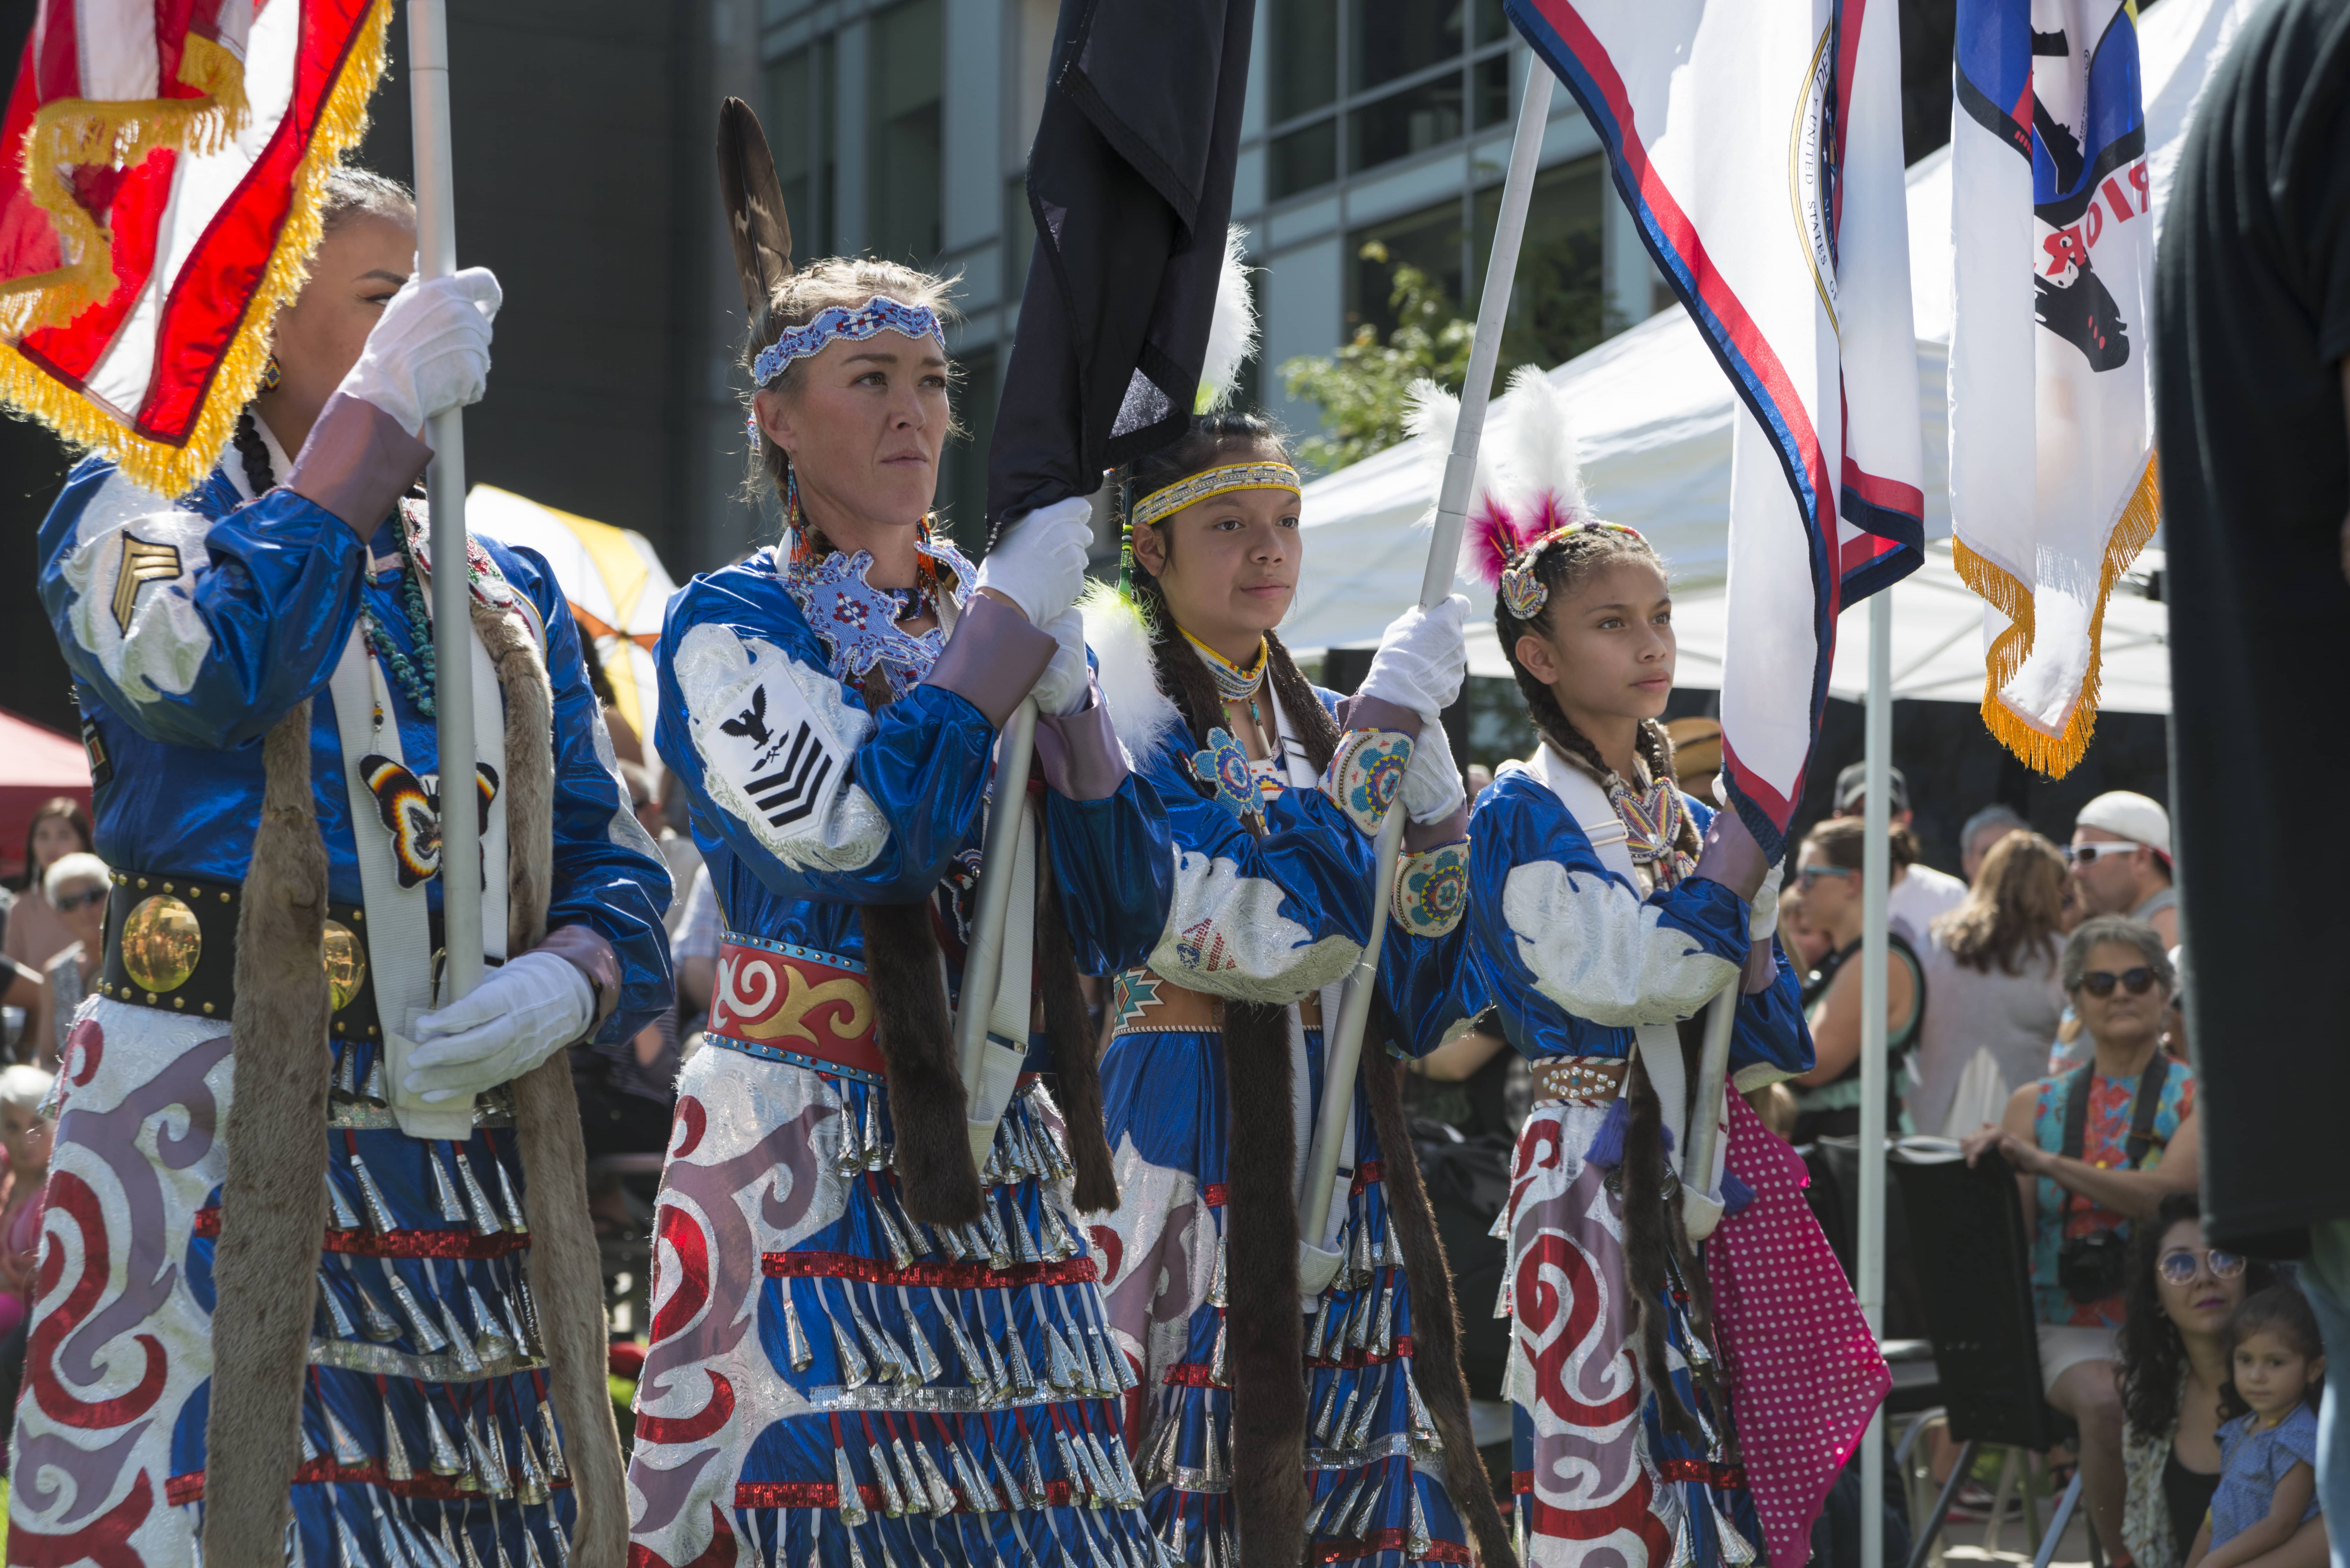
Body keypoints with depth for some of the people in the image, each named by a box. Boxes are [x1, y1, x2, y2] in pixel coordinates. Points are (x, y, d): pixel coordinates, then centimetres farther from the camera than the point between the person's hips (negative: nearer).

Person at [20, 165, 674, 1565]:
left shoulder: (507, 594, 21)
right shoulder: (133, 515, 6)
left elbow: (615, 867, 18)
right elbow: (212, 671, -18)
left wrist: (568, 981, -6)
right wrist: (378, 407, -13)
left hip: (476, 1159, 5)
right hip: (221, 1155, -5)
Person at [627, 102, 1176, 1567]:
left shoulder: (1006, 620, 14)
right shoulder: (731, 622, -1)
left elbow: (1127, 919, 7)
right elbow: (858, 824, -20)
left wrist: (1067, 693, -7)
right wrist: (1019, 608, -13)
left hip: (1002, 1159, 5)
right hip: (809, 1162, -5)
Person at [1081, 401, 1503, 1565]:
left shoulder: (1315, 717, 14)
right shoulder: (1124, 715, -7)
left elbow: (1429, 922, 7)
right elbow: (1275, 920, -19)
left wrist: (1423, 737, -4)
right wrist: (1389, 717, -15)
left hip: (1336, 1113, 6)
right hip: (1185, 1117, -6)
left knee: (1351, 1447, 5)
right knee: (1200, 1433, -6)